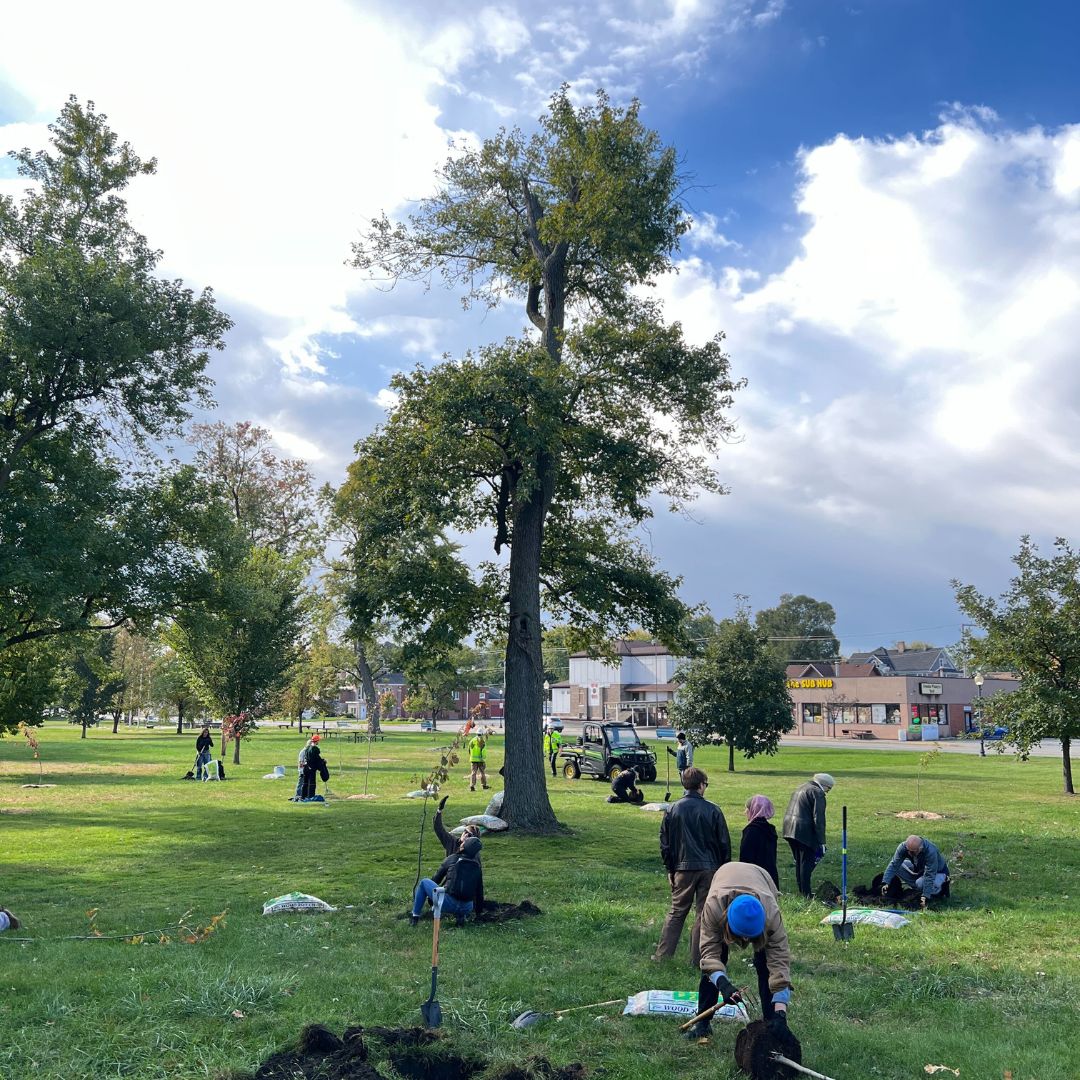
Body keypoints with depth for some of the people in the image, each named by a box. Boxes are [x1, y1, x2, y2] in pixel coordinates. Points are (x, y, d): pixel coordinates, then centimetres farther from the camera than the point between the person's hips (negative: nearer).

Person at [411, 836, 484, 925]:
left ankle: (415, 916, 19)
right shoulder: (477, 866, 8)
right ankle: (461, 916, 13)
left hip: (449, 905, -3)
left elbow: (437, 878, 16)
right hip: (467, 909, 3)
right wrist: (478, 911, 31)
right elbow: (479, 892, 16)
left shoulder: (452, 859, 2)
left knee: (424, 882, 17)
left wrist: (429, 896, 34)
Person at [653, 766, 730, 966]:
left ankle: (662, 954, 10)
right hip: (709, 868, -2)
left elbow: (665, 843, 4)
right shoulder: (713, 810, -6)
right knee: (704, 914, 6)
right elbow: (724, 843, -1)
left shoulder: (673, 810, -1)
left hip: (683, 868, 2)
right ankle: (698, 959, 8)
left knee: (676, 912, 12)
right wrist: (723, 869, 10)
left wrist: (670, 870, 13)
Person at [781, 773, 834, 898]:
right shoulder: (817, 792, -8)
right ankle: (806, 893, -3)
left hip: (790, 829, 9)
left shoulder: (801, 788, 20)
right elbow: (818, 819, -15)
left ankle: (801, 890, 21)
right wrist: (821, 842, -13)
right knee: (807, 863, -3)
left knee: (799, 862, 16)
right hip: (804, 831, -9)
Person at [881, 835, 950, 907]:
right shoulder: (903, 847, -26)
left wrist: (925, 896, -44)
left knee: (921, 883, -35)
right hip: (919, 869, 5)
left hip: (938, 872, -5)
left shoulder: (930, 852, -39)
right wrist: (885, 882, -39)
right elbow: (894, 865, -27)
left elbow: (929, 876, -38)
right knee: (898, 866, -16)